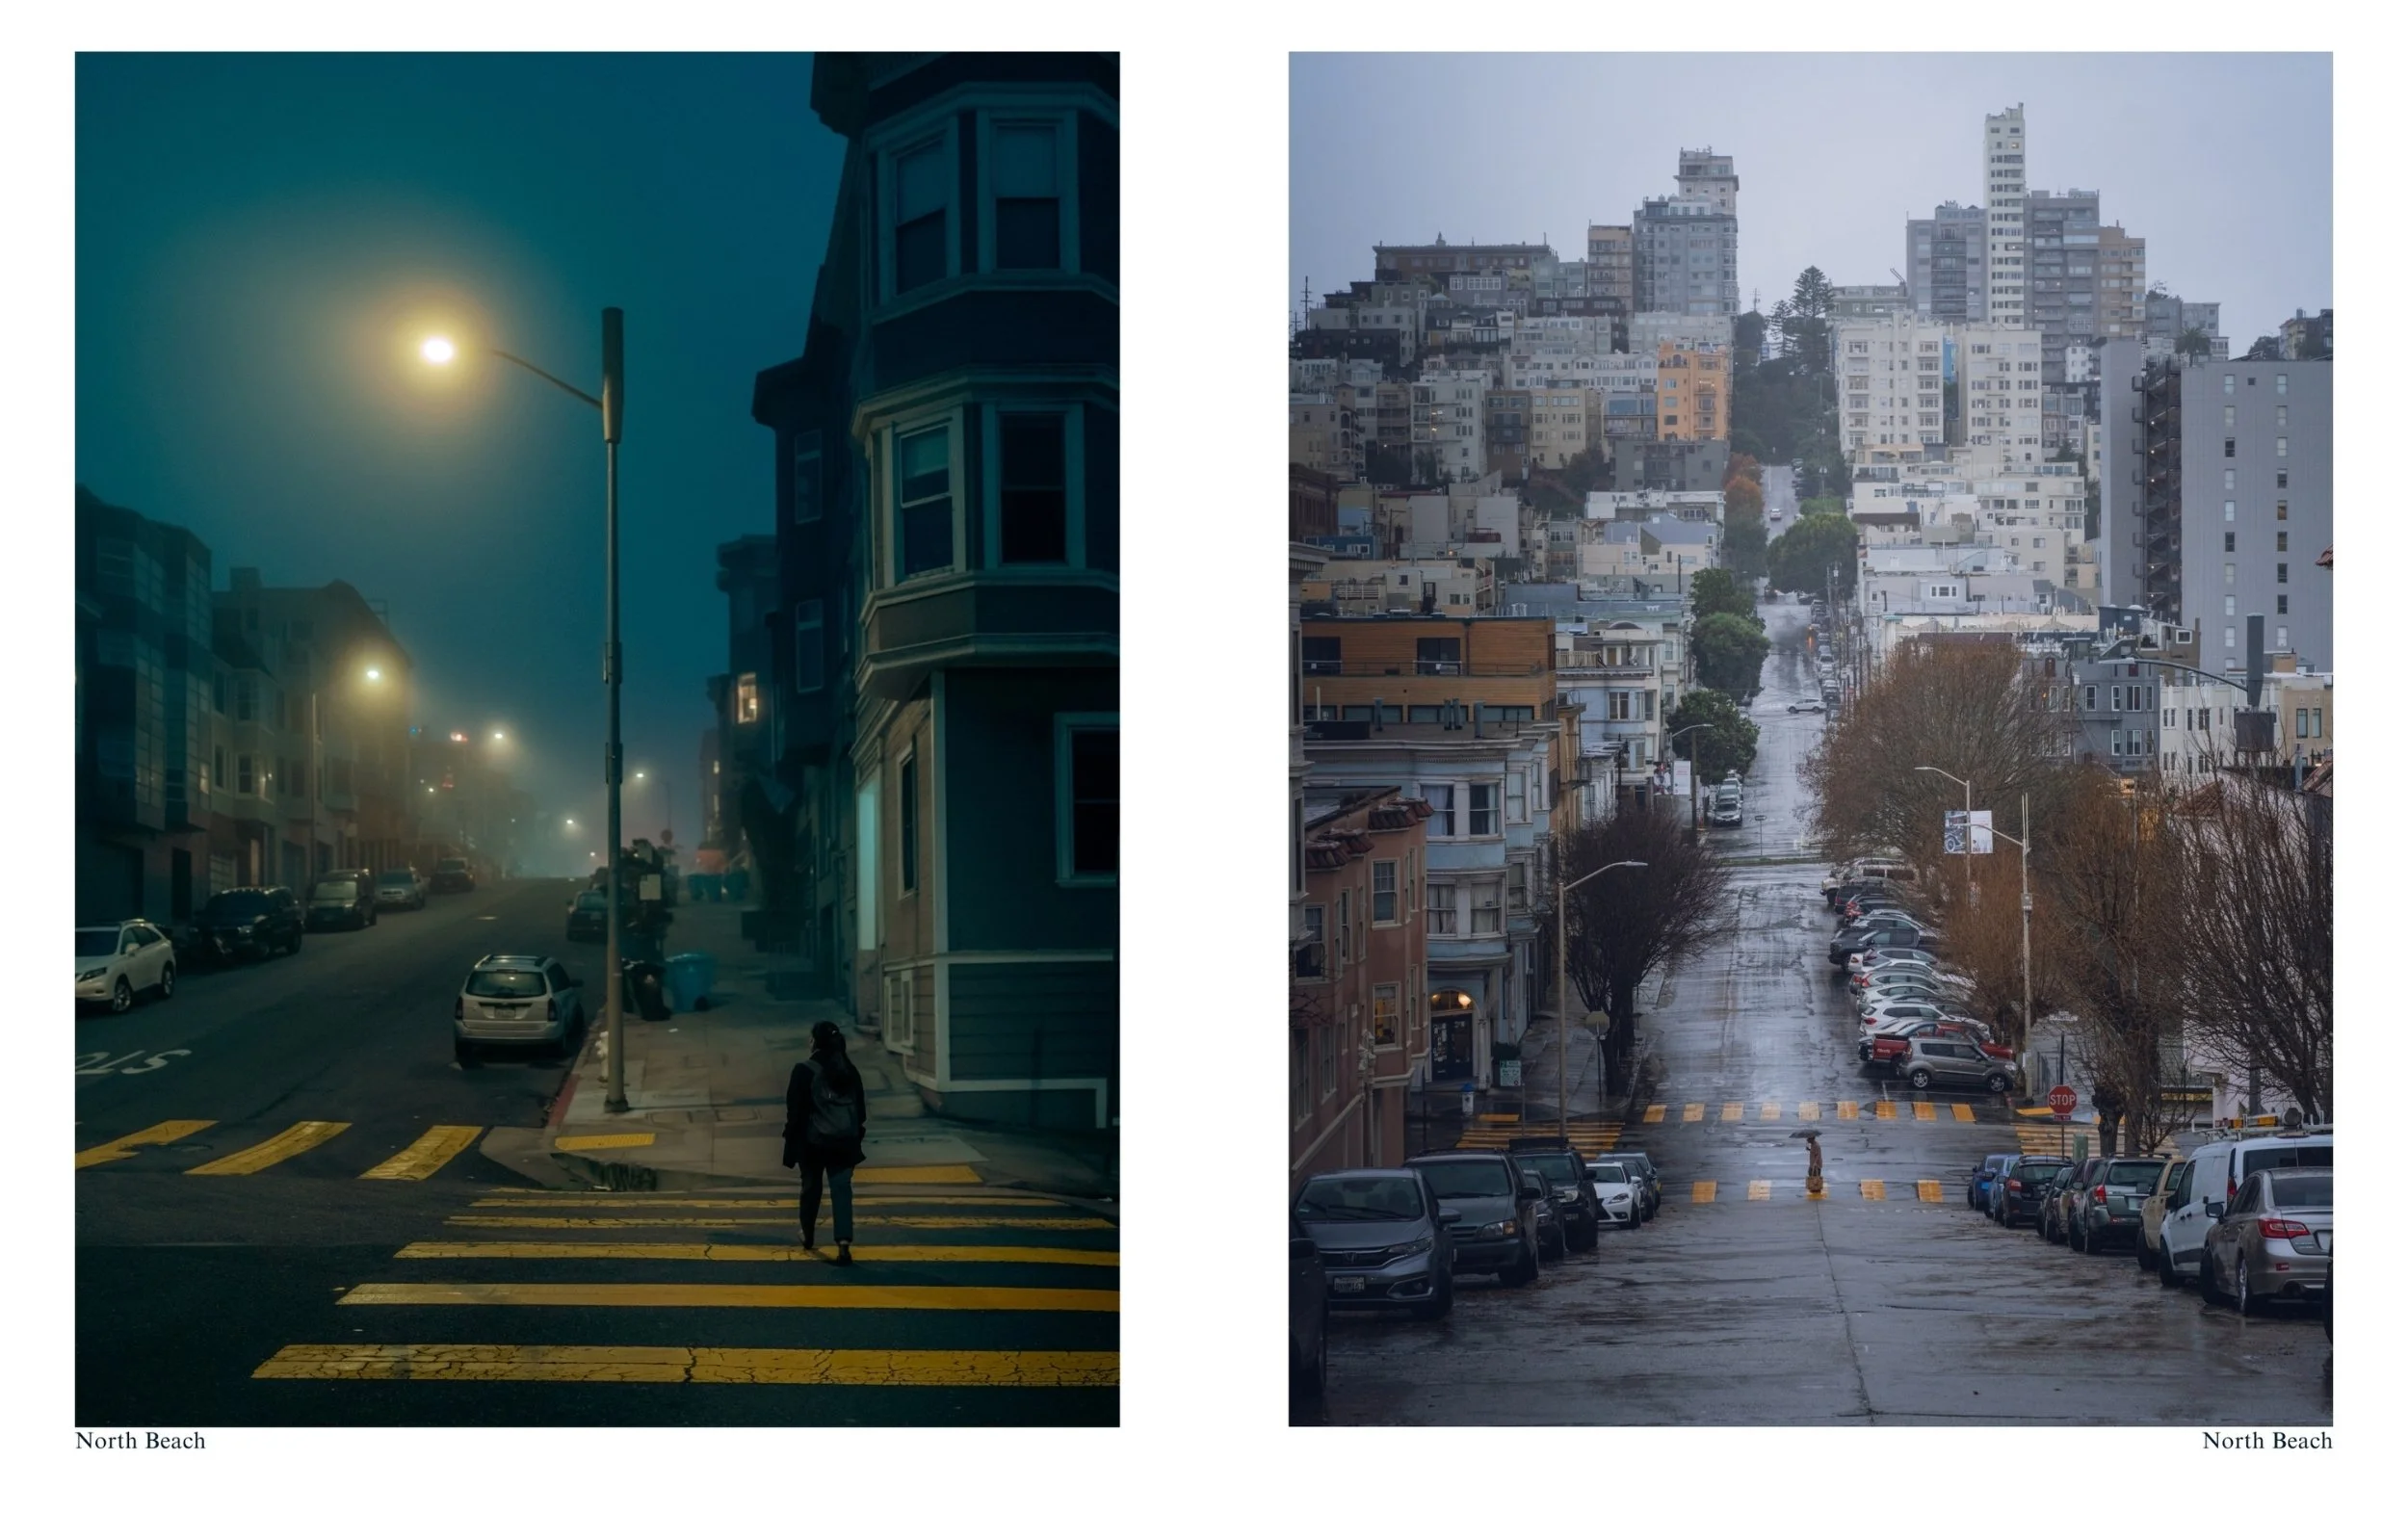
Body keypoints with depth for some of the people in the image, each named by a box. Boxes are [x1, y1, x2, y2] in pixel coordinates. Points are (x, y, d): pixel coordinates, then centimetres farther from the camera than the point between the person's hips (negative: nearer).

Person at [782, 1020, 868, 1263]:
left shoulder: (805, 1071, -10)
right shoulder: (850, 1070, 5)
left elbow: (796, 1110, -9)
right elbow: (860, 1108, 11)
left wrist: (792, 1139, -1)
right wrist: (856, 1133, 20)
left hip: (813, 1140, -3)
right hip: (844, 1141, 3)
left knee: (811, 1188, 16)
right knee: (842, 1190, -2)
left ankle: (809, 1237, 33)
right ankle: (844, 1243, -17)